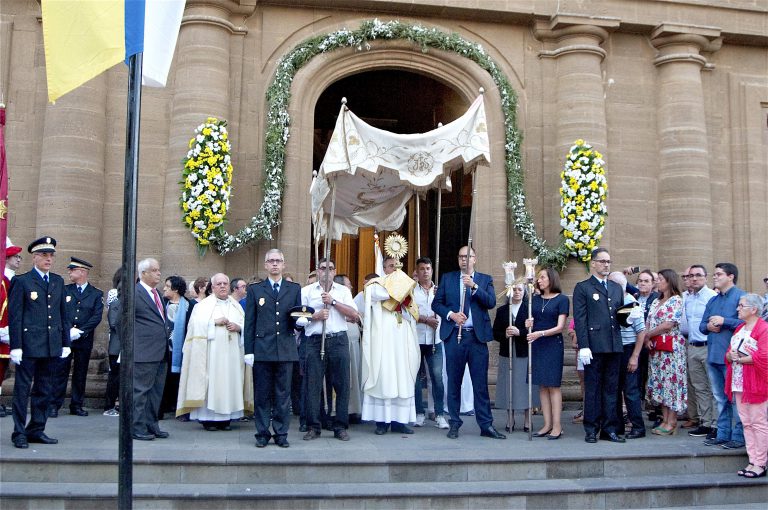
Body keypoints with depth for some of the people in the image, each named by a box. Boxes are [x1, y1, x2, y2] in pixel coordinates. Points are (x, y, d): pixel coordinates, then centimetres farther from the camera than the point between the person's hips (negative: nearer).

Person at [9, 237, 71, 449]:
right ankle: (19, 433, 8)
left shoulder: (58, 281, 14)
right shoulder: (21, 281, -2)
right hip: (28, 345, -5)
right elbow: (14, 316, -6)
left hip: (52, 346, 5)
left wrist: (66, 342, 12)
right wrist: (16, 346, -11)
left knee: (45, 390, 10)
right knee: (23, 389, 1)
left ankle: (37, 430, 20)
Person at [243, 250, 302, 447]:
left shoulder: (295, 289, 13)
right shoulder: (255, 290, 9)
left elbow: (299, 318, 14)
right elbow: (249, 323, 5)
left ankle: (281, 434, 12)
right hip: (262, 350, -1)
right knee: (262, 394, 3)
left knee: (283, 394, 4)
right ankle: (262, 434, 12)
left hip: (286, 350, 1)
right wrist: (249, 351, -1)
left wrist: (300, 320, -11)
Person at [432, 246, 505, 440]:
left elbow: (491, 303, -5)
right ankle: (454, 424, 14)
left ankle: (486, 425, 5)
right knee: (454, 382, 5)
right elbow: (436, 303, 7)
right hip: (454, 336, 1)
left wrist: (474, 286, -16)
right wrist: (451, 314, -10)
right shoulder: (447, 278, 11)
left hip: (477, 336, -1)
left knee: (481, 383, 0)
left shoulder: (485, 280, 10)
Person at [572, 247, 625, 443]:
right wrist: (583, 346, -13)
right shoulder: (583, 288, 1)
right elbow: (579, 319, -6)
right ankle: (591, 429, 7)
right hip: (594, 346, -5)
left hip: (614, 345, 5)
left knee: (611, 388, 8)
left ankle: (609, 429, 14)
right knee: (593, 388, 1)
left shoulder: (616, 288, 19)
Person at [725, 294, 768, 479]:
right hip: (738, 384, 8)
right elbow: (729, 353, 20)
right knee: (746, 423, 9)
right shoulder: (739, 328, 18)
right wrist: (731, 356, -3)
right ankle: (752, 461, 15)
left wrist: (740, 359, -14)